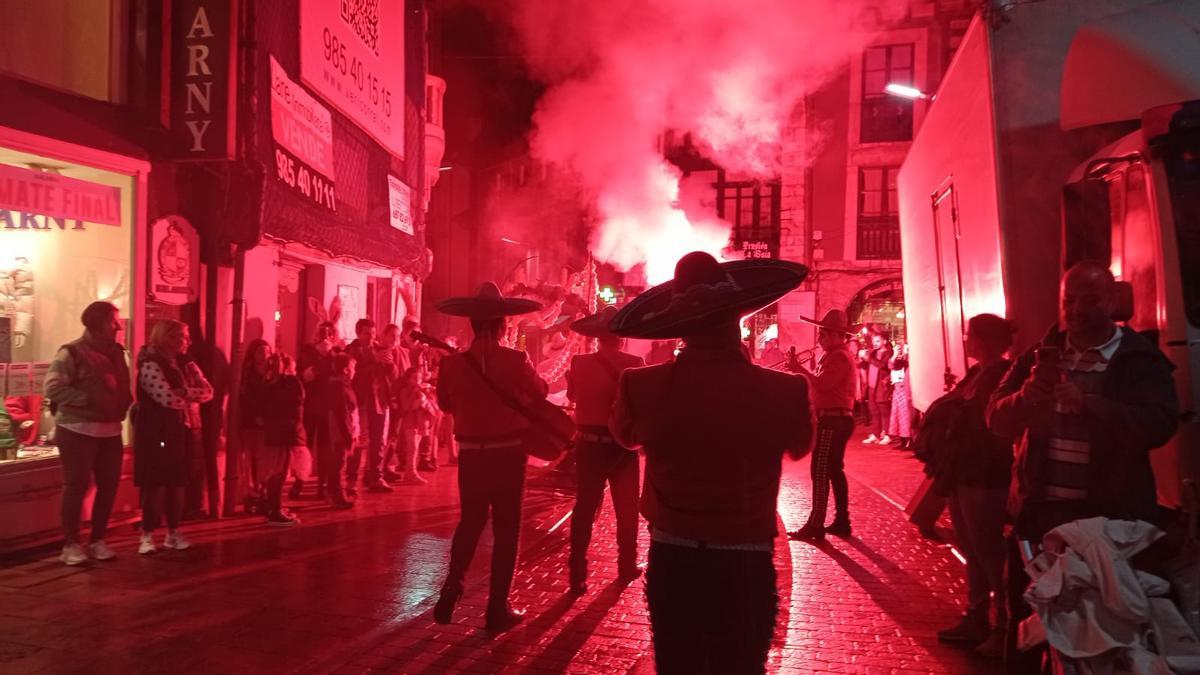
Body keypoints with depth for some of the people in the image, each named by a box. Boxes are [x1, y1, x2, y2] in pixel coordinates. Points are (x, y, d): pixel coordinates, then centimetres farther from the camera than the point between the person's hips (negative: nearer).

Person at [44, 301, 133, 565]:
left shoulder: (116, 352, 11)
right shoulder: (71, 353, -9)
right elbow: (53, 387, -18)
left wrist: (125, 404, 2)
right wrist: (89, 400, -22)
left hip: (110, 430, 6)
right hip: (78, 430, -6)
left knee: (109, 486, 8)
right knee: (76, 486, 0)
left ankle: (98, 540, 21)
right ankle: (70, 544, 10)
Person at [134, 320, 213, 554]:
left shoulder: (186, 364, 12)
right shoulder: (150, 364, -12)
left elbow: (208, 391, 1)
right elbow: (168, 398, -23)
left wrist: (185, 392, -18)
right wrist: (192, 398, -5)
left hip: (182, 431, 7)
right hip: (157, 431, -7)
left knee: (177, 483, 9)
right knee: (155, 483, -3)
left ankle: (174, 533, 18)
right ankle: (147, 535, 5)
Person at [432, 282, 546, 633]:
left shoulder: (452, 363, -9)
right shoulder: (516, 360, -14)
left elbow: (445, 403, 9)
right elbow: (540, 393, 4)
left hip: (471, 455, 2)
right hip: (508, 454, -2)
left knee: (470, 522, 23)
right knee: (505, 529, 9)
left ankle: (451, 591, 18)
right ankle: (497, 609, 14)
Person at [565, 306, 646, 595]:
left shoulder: (580, 363, -9)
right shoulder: (635, 364, -13)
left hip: (589, 444, 1)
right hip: (623, 446, -1)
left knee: (584, 508, 9)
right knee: (626, 507, 17)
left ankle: (578, 574, 7)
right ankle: (627, 566, 28)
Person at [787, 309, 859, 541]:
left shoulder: (838, 357, -15)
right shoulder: (835, 356, 19)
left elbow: (822, 385, -26)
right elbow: (824, 385, 19)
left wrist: (799, 368, -20)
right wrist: (802, 371, 8)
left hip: (832, 421, -11)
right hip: (835, 419, 11)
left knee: (820, 473, -9)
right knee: (834, 471, 14)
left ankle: (816, 525, -8)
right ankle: (841, 521, 19)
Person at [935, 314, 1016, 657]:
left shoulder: (1003, 376, -13)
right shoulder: (975, 373, 14)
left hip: (984, 477, -9)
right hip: (962, 475, 9)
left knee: (990, 552, -1)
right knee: (973, 552, 15)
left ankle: (1007, 627, 9)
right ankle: (976, 620, 25)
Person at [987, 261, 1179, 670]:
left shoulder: (1142, 361, -2)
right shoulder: (1039, 356, 8)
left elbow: (1159, 425, -18)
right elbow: (997, 419, 1)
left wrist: (1088, 404, -31)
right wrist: (1025, 397, -21)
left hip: (1109, 514, -3)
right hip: (1038, 509, 3)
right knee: (1026, 618, 12)